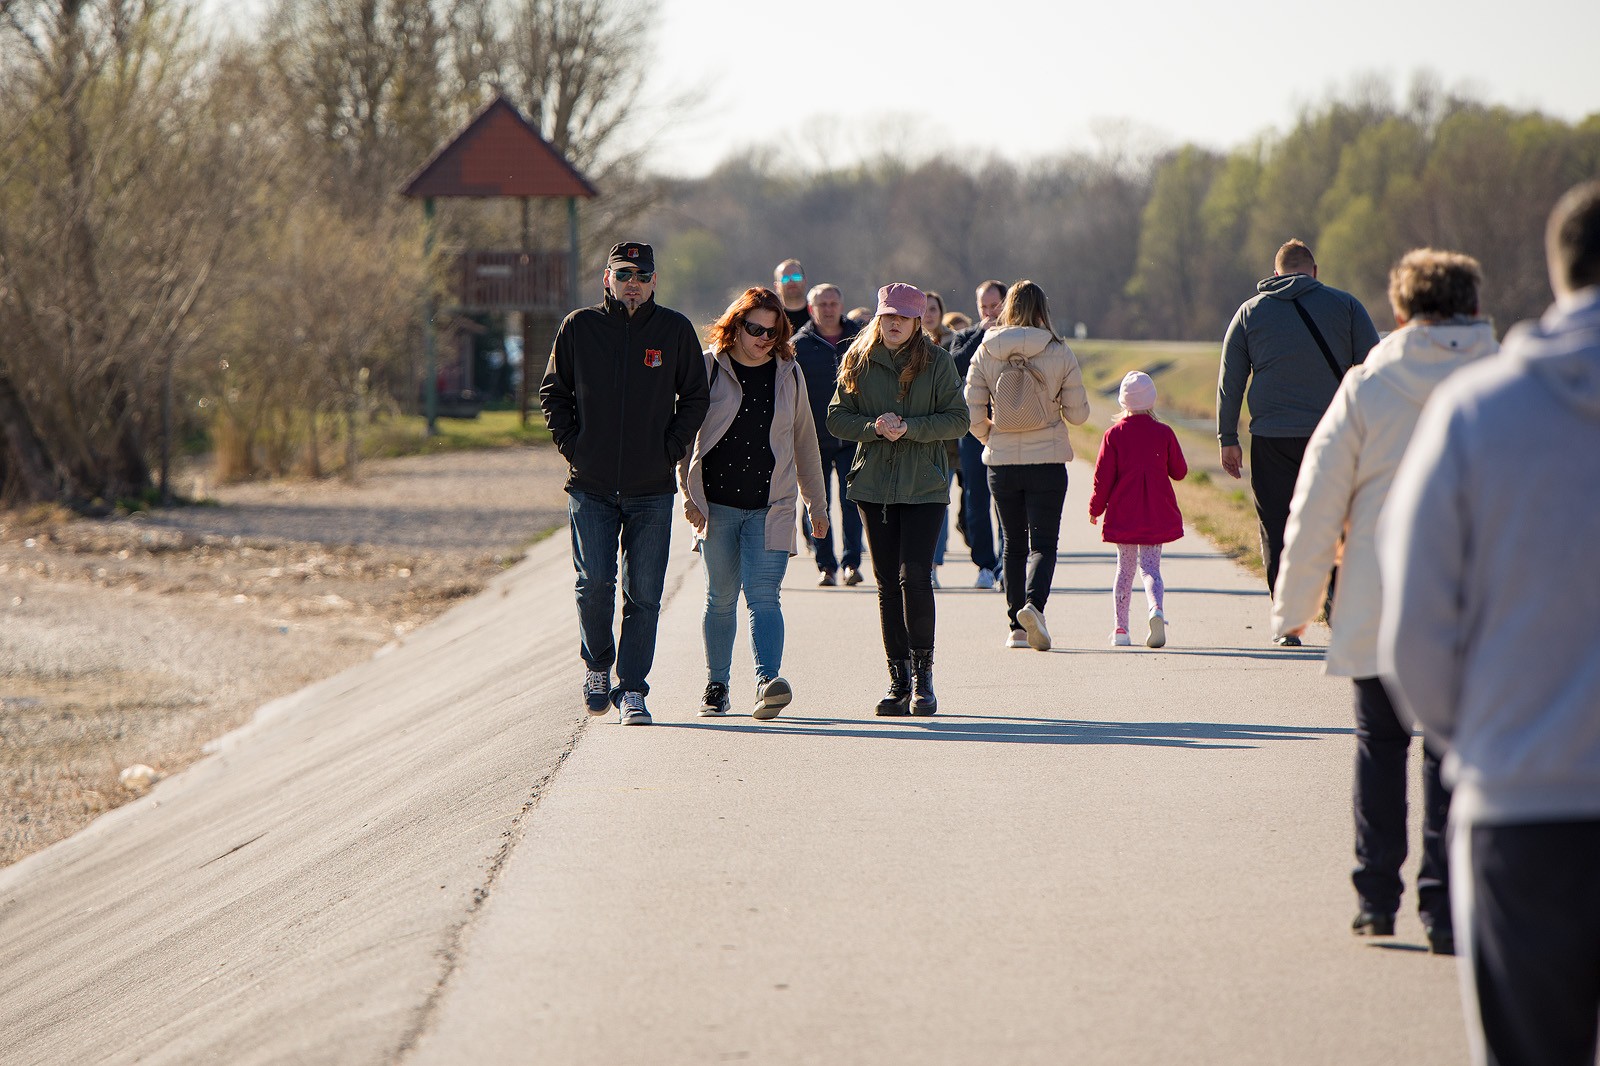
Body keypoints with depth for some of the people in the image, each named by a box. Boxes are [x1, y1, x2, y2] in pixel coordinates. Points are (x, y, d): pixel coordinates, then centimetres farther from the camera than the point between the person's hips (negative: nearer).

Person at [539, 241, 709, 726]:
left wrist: (672, 448, 1)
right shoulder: (579, 327, 4)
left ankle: (632, 689, 6)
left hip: (652, 489, 0)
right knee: (595, 582, -10)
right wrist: (571, 444, 1)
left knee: (644, 594, -1)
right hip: (591, 485, 0)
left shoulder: (675, 331, 4)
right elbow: (553, 393, 13)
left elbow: (695, 397, 11)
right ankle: (597, 663, 14)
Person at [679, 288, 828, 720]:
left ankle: (768, 681, -26)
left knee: (763, 597, -12)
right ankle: (716, 685, 19)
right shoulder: (709, 368, 1)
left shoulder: (788, 373, 8)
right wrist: (688, 495, -4)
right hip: (717, 504, 0)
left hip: (771, 506, 0)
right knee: (720, 599, 7)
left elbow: (804, 441, 17)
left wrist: (817, 503, 20)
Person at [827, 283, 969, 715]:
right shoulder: (859, 362, 7)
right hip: (874, 482, 3)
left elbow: (958, 419, -2)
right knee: (888, 583, 4)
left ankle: (923, 676, -5)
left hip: (925, 486, -3)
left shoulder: (937, 362, 0)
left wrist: (910, 428, -16)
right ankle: (899, 680, 9)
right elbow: (836, 418, 6)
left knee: (915, 577, -14)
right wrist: (874, 426, -13)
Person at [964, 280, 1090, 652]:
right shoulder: (1059, 353, -7)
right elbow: (1078, 413, -3)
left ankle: (1018, 626, 15)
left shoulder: (986, 353, -4)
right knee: (1043, 542, 3)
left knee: (1014, 544, 15)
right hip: (1048, 463, -2)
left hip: (1002, 463, 2)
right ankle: (1033, 604, -24)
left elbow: (973, 414, -5)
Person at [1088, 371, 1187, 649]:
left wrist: (1095, 508, 9)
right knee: (1151, 566, 2)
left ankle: (1120, 629, 12)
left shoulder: (1114, 435, -5)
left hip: (1123, 513, 0)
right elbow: (1180, 472, 6)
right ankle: (1156, 608, -28)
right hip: (1157, 515, 0)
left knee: (1125, 568, 12)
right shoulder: (1164, 433, -3)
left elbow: (1103, 477, -4)